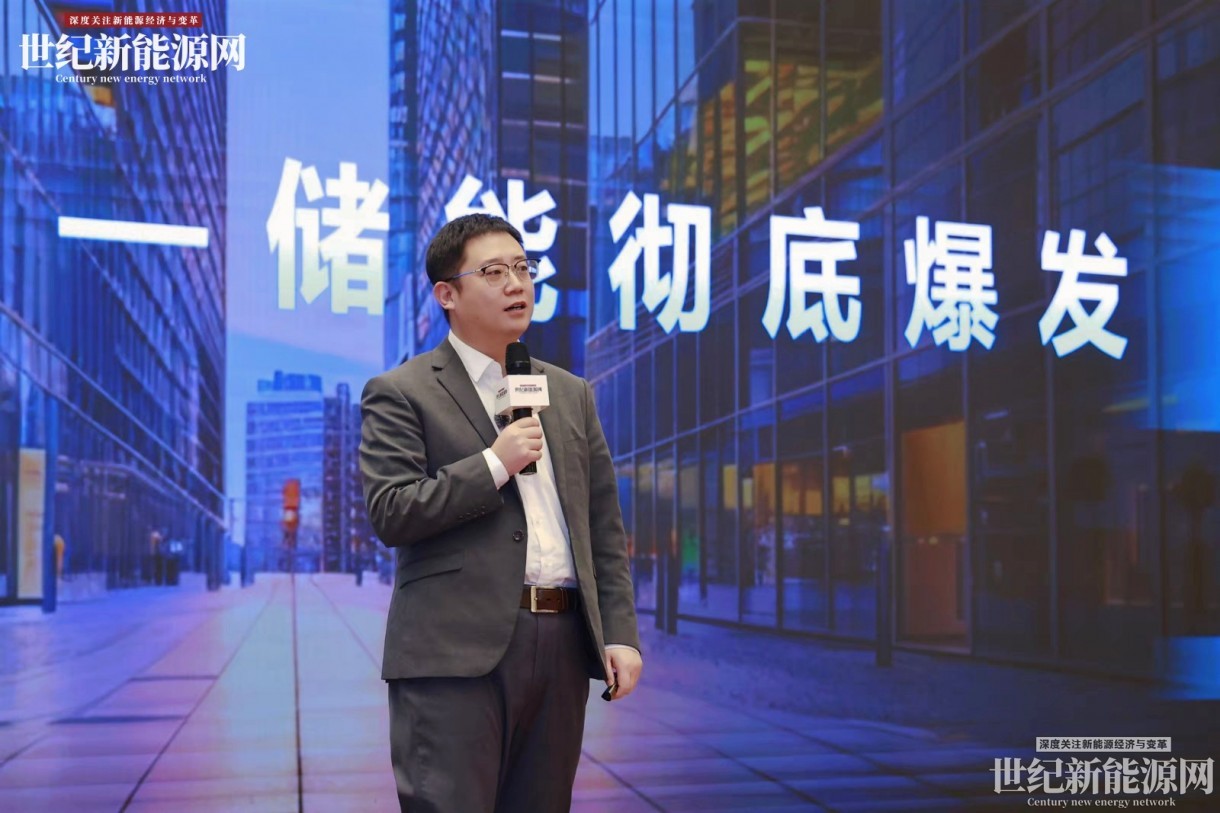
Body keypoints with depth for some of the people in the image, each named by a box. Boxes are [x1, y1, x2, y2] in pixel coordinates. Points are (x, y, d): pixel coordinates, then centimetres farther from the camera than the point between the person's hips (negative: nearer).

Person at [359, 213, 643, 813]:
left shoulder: (571, 394, 17)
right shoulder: (401, 393, 1)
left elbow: (604, 527, 15)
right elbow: (390, 513, -10)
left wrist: (620, 632, 6)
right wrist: (494, 464, -13)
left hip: (562, 648, 5)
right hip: (457, 651, -5)